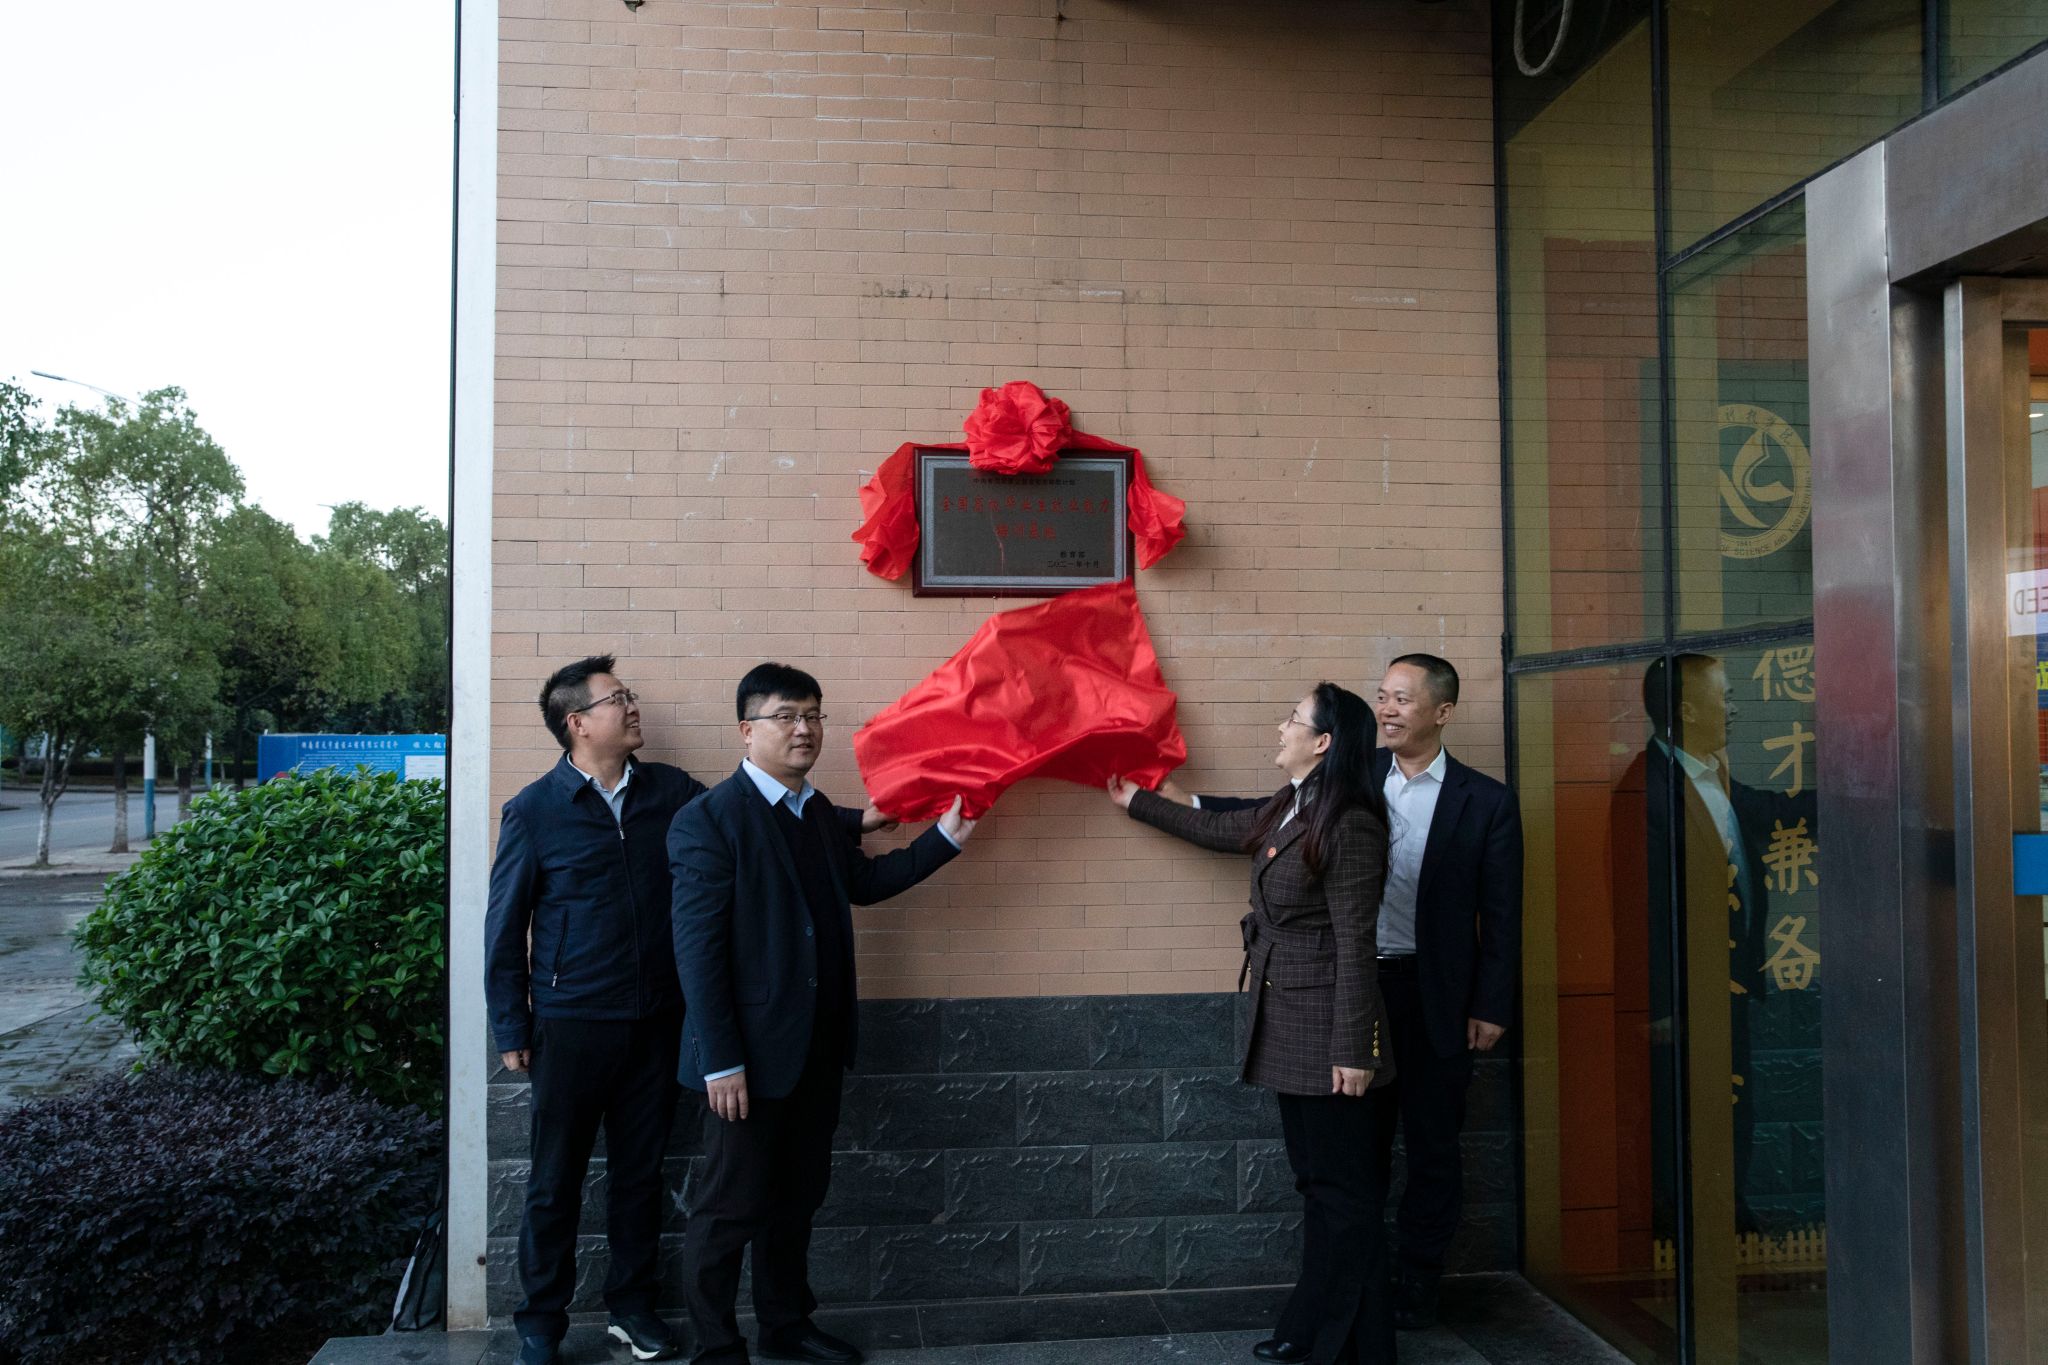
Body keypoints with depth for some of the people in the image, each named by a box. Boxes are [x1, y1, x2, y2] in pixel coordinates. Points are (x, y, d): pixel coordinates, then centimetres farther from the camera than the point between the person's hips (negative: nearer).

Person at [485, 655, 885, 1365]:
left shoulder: (669, 791, 2)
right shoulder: (534, 811, -7)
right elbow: (505, 928, -3)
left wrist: (855, 819, -5)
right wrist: (511, 1031, -2)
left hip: (655, 1021, 3)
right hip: (570, 1026, -3)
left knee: (640, 1171, 14)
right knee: (555, 1182, 7)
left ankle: (631, 1304, 31)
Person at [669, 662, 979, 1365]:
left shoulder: (814, 812, 9)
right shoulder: (708, 819, -16)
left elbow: (863, 880, 21)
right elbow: (697, 950, -19)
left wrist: (944, 838, 12)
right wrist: (721, 1063, -20)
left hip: (817, 1052, 8)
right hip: (753, 1055, -8)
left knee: (798, 1196, 20)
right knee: (730, 1206, 6)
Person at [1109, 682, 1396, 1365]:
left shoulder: (1349, 826, -17)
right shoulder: (1285, 811, 10)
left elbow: (1353, 944, -18)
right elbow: (1215, 828, 27)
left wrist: (1354, 1050, -17)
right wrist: (1135, 801, 36)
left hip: (1329, 1031, -9)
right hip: (1290, 1029, 9)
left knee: (1343, 1187, 2)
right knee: (1315, 1179, 16)